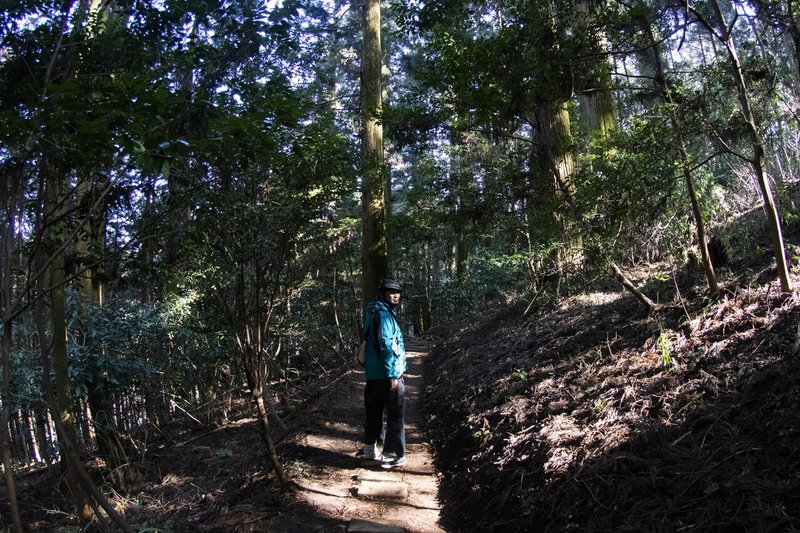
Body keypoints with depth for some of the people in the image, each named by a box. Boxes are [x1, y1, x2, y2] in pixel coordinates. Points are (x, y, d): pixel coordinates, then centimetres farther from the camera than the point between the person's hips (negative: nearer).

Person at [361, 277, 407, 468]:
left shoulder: (374, 312, 13)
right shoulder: (384, 314, -18)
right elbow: (387, 346, -23)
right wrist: (393, 374, -22)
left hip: (374, 373, 10)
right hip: (387, 374, -10)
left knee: (374, 411, 18)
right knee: (396, 415, -1)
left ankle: (370, 449, 29)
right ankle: (393, 455, 4)